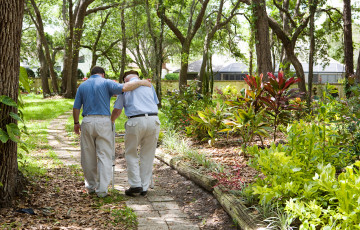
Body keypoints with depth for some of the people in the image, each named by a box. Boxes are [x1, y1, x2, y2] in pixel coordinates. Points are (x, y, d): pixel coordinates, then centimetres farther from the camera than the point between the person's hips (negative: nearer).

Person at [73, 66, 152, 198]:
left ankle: (91, 186, 25)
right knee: (104, 156, 0)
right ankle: (102, 189, -5)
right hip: (103, 122, -3)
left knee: (88, 156, 13)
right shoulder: (106, 83, 1)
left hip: (87, 122, 3)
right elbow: (124, 88, -15)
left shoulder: (82, 86, 13)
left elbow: (76, 108, 12)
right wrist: (140, 82, -4)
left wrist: (76, 123, 25)